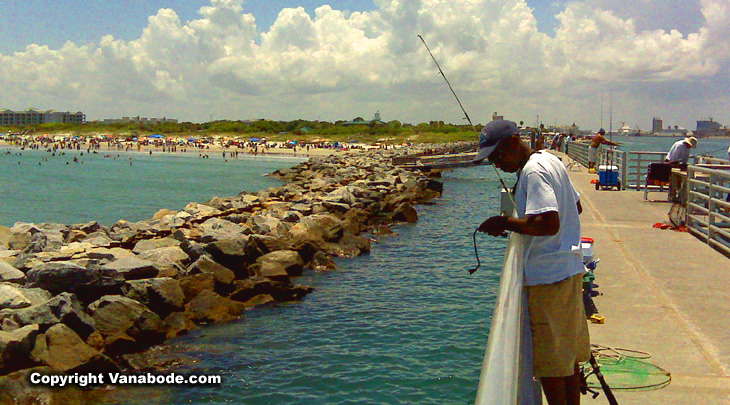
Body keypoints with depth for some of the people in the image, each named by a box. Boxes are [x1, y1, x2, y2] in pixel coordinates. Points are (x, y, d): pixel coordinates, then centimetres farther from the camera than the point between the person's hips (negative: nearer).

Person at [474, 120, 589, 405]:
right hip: (568, 267, 10)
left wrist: (504, 223, -18)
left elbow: (549, 223, -29)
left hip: (549, 276, -10)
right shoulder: (550, 160, 12)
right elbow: (576, 206, 22)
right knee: (567, 354, 19)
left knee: (549, 361, 0)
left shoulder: (534, 171, -18)